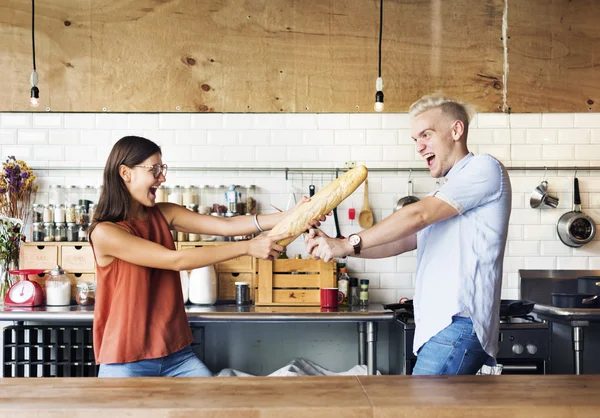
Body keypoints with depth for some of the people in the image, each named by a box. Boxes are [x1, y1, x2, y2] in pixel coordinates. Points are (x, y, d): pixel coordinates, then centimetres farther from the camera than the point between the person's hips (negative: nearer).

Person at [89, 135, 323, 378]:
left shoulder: (163, 214, 4)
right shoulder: (104, 232, -15)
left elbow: (226, 225, -8)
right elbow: (177, 260, -22)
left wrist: (291, 216, -20)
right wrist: (247, 248, -25)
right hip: (126, 362, -5)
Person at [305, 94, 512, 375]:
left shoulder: (484, 168, -1)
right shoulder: (446, 196, 28)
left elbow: (418, 215, -10)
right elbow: (399, 242, 18)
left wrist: (348, 244, -9)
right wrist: (336, 247, 4)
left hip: (458, 324, -8)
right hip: (437, 328, 8)